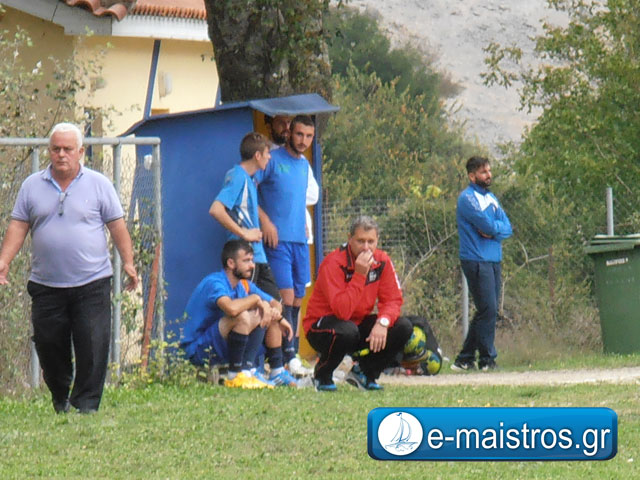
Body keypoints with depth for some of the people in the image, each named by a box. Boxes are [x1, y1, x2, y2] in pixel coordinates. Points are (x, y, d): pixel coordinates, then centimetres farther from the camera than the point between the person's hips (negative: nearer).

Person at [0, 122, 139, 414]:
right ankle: (59, 398, 25)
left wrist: (128, 262, -2)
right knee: (49, 346, 5)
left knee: (93, 346, -7)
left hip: (91, 284, -2)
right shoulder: (32, 186, 9)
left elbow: (117, 226, 6)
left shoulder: (98, 184, 5)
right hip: (46, 285, 2)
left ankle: (87, 403, -1)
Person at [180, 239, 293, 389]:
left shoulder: (243, 285, 8)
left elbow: (275, 303, 15)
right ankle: (235, 376, -21)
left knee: (259, 314, 1)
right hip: (197, 349, -9)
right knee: (242, 316, -27)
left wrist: (276, 313, -10)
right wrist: (255, 299, -22)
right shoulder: (214, 283, -20)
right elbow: (231, 308, -40)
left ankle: (247, 370, -6)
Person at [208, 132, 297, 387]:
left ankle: (277, 369, 15)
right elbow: (216, 210, -24)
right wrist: (244, 233, -20)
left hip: (258, 255, 10)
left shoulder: (249, 179, 16)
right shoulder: (238, 177, -13)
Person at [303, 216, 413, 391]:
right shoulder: (333, 263, -24)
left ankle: (364, 372, 6)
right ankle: (322, 374, -8)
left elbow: (392, 300, -6)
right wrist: (360, 275, -36)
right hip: (321, 327, -6)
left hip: (359, 324, 6)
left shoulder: (382, 261, -5)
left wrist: (383, 322, -27)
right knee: (347, 331, -40)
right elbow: (342, 311, -33)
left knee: (403, 327, -14)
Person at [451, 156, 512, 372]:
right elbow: (488, 225, -18)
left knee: (487, 311, 9)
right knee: (488, 310, -11)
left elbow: (507, 228, 8)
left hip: (493, 260, 8)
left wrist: (492, 231, -9)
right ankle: (487, 359, -7)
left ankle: (465, 359, 15)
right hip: (476, 261, -8)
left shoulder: (491, 198, 18)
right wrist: (495, 228, 2)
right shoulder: (467, 198, -8)